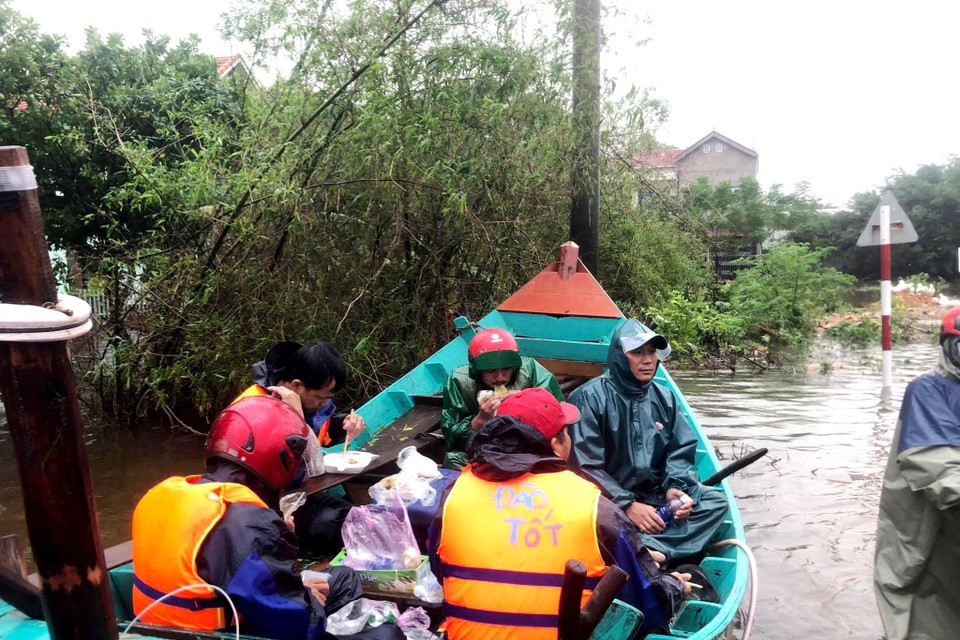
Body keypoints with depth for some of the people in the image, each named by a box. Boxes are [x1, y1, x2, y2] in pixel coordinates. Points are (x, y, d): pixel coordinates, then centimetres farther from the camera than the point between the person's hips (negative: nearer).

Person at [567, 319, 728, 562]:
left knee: (715, 500, -12)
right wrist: (628, 505, -21)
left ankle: (643, 550, -27)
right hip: (609, 503, -7)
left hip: (655, 497, 7)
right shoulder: (591, 397, -11)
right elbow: (586, 465, -15)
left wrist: (676, 487, -12)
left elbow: (681, 452, 9)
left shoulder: (665, 398, 9)